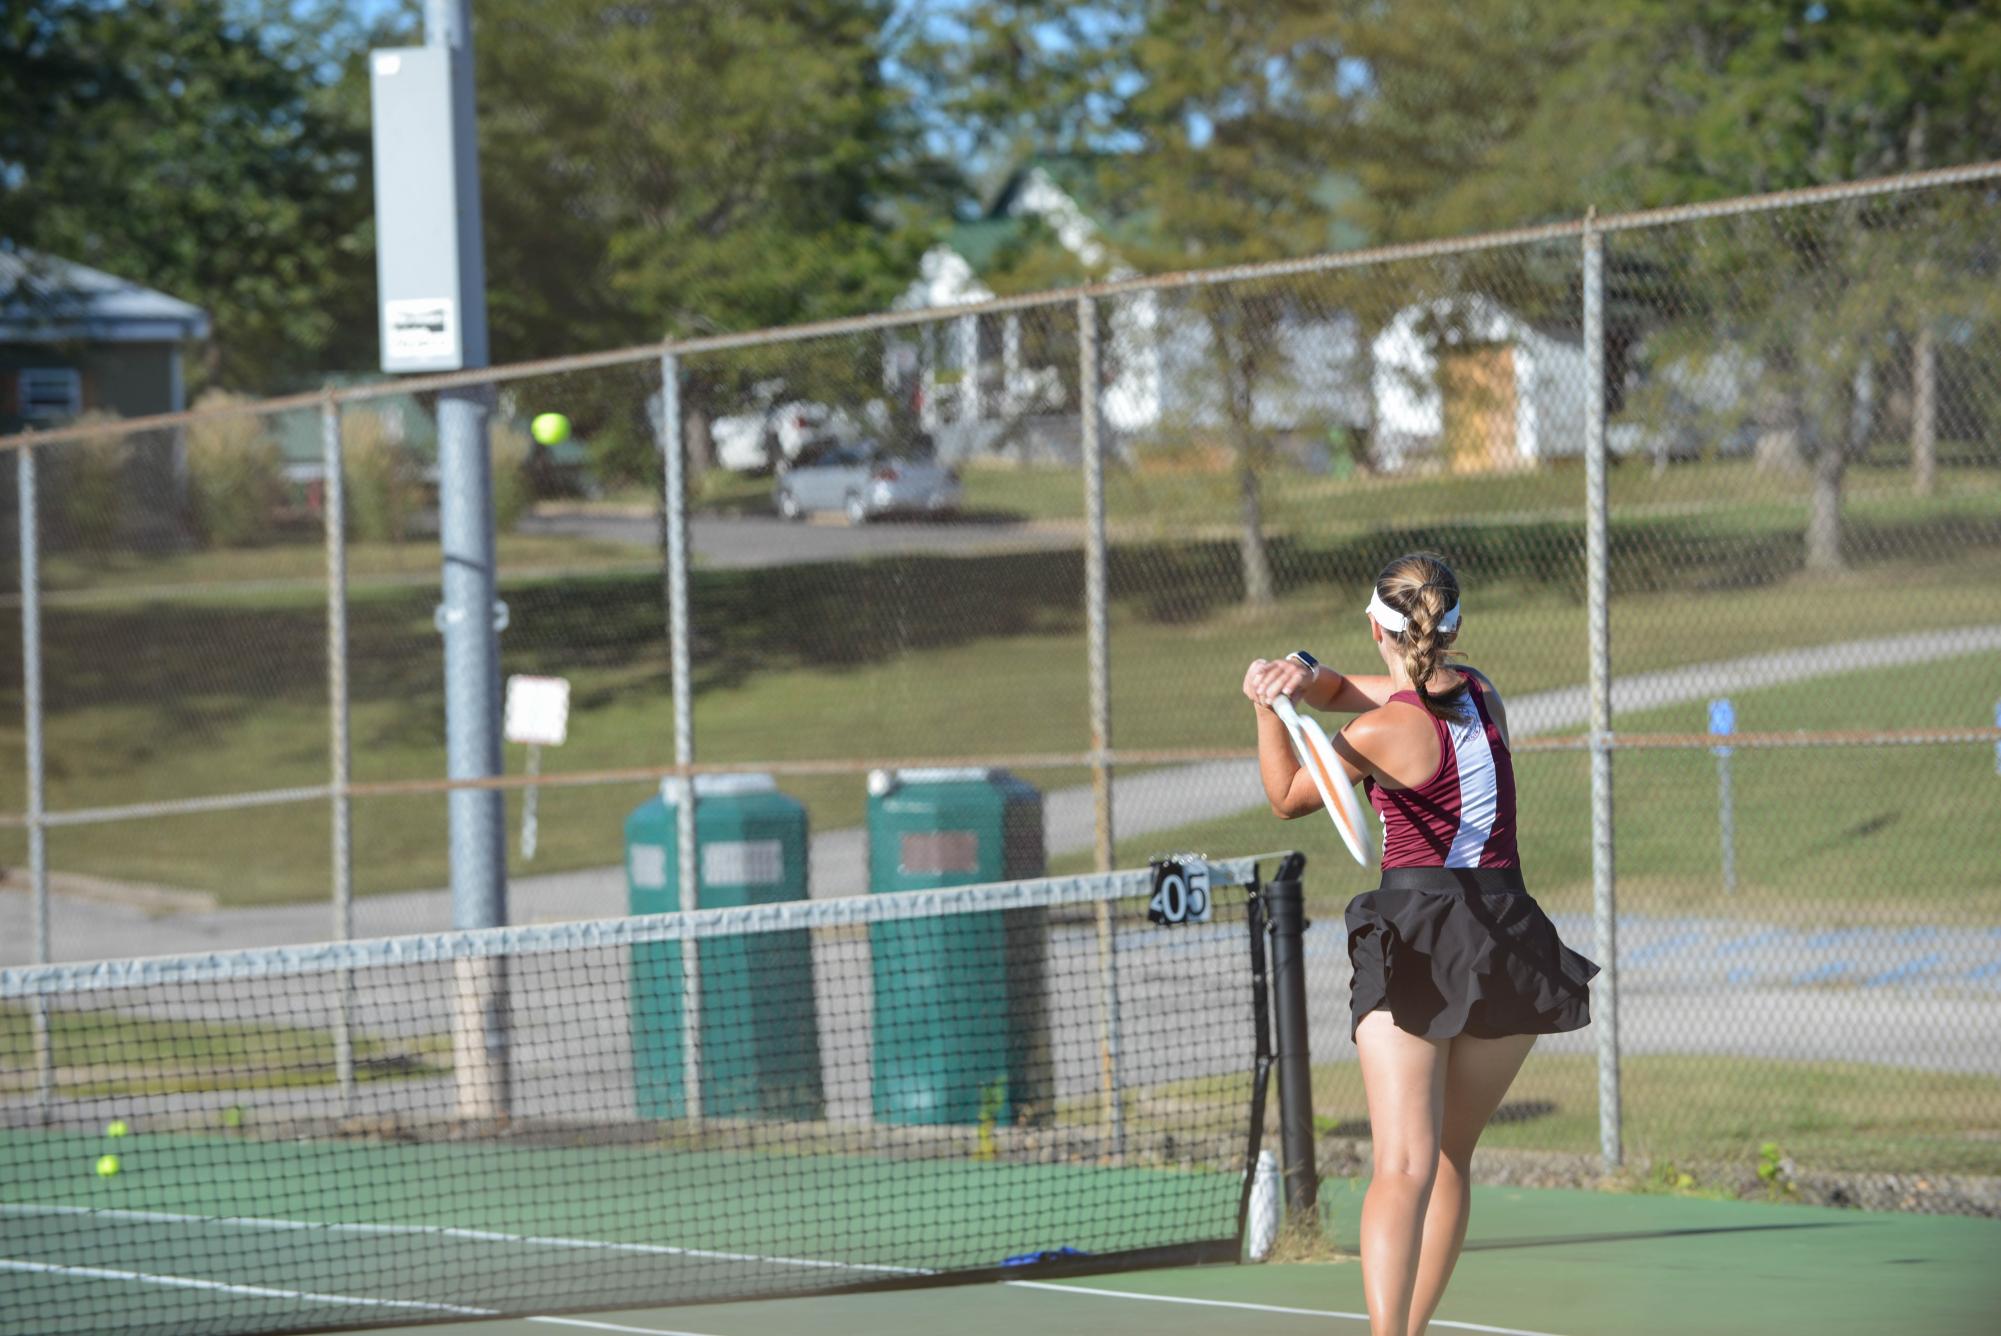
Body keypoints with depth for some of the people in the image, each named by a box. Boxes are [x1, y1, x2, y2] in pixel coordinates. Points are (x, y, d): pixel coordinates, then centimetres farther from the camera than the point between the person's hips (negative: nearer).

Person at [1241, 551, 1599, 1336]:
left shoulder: (1381, 734, -8)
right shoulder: (1480, 693, 8)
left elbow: (1288, 798, 9)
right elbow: (1349, 691, 15)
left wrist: (1269, 705, 6)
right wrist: (1304, 675, -5)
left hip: (1410, 941, -6)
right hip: (1508, 939, 6)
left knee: (1407, 1168, -18)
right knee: (1447, 1159, 20)